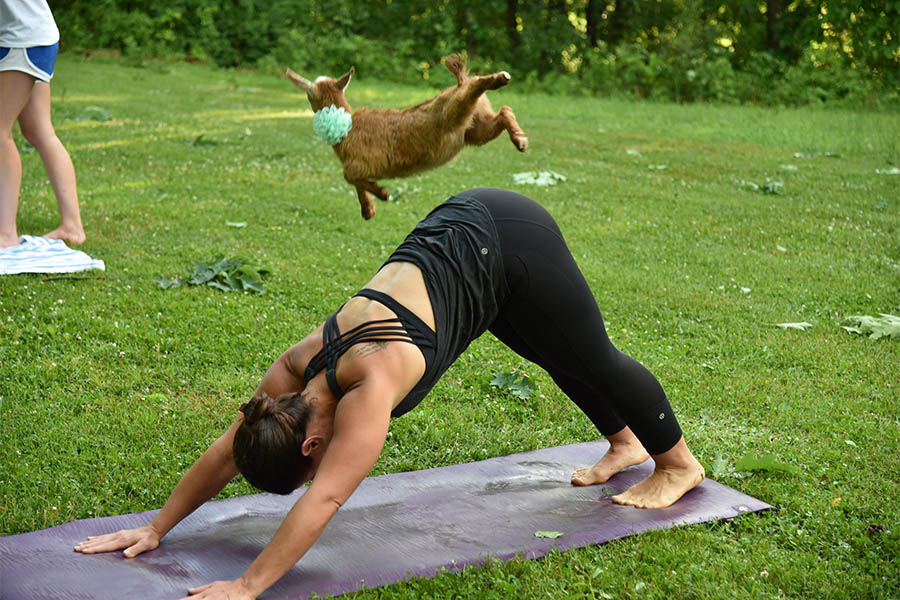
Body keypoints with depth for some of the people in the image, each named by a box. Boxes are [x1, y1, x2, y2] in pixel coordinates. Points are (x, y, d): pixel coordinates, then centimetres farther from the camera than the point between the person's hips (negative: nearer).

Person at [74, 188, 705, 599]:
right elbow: (228, 448, -1)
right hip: (461, 229, 7)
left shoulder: (371, 385, -32)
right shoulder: (297, 369, -10)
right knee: (558, 358, 25)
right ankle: (626, 444, 49)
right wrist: (155, 528, 0)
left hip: (506, 244, -7)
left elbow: (323, 499, -35)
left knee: (592, 358, 11)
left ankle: (680, 465, 33)